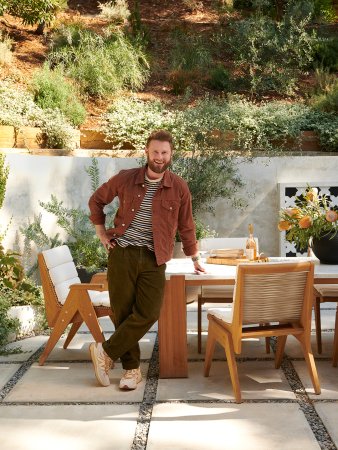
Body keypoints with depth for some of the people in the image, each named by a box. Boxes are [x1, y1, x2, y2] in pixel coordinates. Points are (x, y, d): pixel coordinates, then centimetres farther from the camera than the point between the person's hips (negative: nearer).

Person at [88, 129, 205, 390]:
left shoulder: (179, 187, 1)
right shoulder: (126, 179, 1)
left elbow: (186, 226, 12)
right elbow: (96, 200, 17)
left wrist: (195, 259, 17)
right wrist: (101, 232, 10)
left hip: (154, 258, 0)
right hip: (122, 253, 0)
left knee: (148, 314, -12)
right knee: (123, 313, 1)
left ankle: (106, 352, 6)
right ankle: (132, 368, 15)